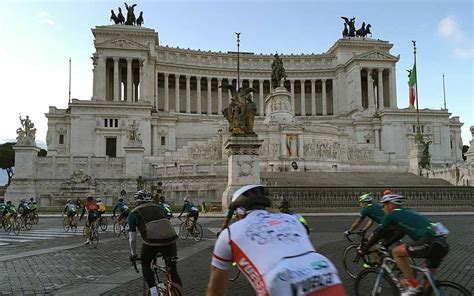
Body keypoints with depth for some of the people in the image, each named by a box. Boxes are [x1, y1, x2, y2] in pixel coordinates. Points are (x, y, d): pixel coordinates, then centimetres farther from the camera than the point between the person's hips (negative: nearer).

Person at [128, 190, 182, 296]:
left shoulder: (134, 213, 19)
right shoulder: (158, 207, 28)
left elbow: (132, 238, 22)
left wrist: (133, 254, 36)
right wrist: (166, 245, 49)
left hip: (152, 241, -3)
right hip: (170, 239, 3)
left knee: (145, 264, 26)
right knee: (173, 269, 18)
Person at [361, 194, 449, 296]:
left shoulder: (391, 215, 6)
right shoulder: (407, 212, 28)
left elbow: (379, 234, 12)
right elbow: (400, 232, 39)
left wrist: (364, 249, 24)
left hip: (429, 242, -9)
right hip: (442, 243, 9)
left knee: (396, 252, 5)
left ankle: (413, 285, 7)